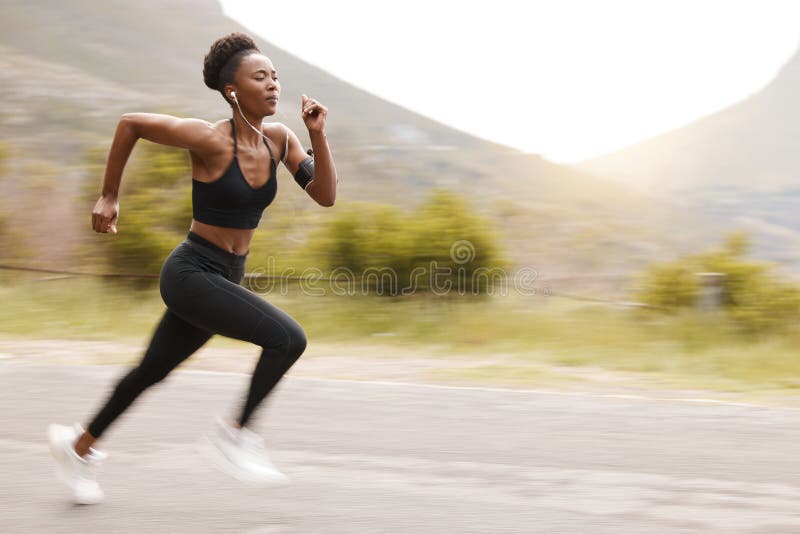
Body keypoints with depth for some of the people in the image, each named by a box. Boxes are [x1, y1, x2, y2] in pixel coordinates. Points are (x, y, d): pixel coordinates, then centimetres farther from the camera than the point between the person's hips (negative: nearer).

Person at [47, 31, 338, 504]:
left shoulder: (279, 140, -1)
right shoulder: (211, 140, -19)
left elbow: (325, 196, -3)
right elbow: (131, 122, -11)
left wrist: (318, 134, -14)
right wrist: (109, 196, -4)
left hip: (224, 278, 8)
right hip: (191, 274, -8)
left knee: (153, 372, 22)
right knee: (288, 338, -20)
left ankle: (78, 445, 41)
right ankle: (236, 433, -3)